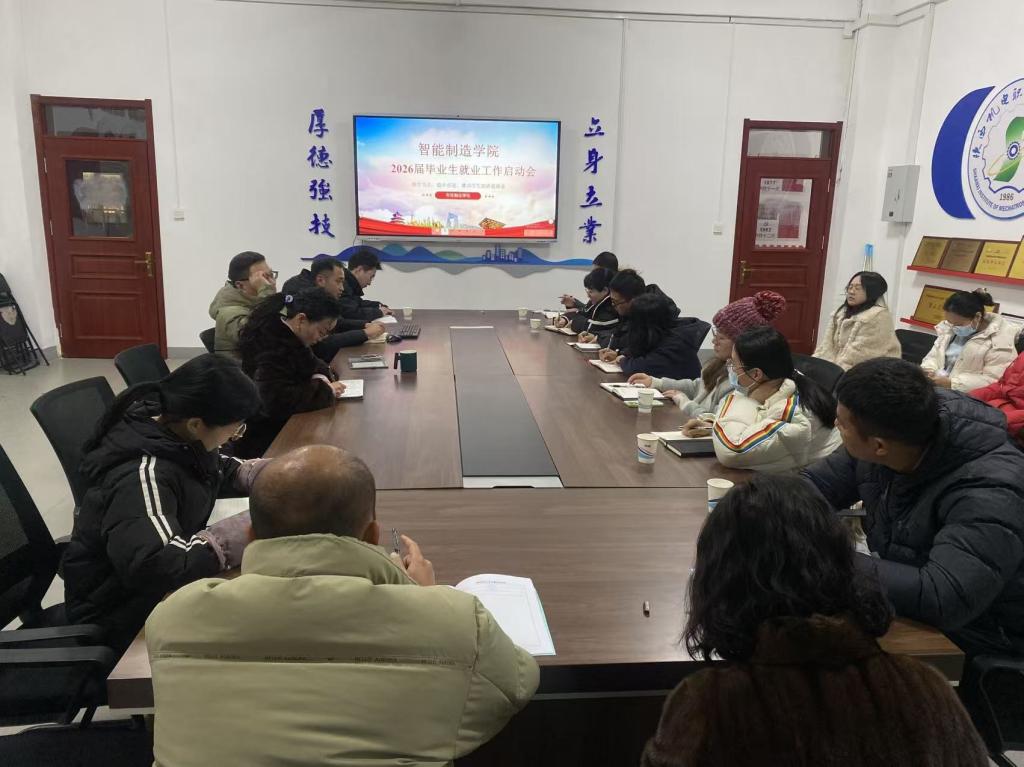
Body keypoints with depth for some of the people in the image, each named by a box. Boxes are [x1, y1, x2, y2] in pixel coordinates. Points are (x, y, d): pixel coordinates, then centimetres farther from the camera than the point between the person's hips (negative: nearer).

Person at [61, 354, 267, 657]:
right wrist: (246, 529, -36)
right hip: (122, 615, -7)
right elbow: (154, 567, -43)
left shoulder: (173, 429, -9)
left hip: (159, 586, 7)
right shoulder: (143, 475, -32)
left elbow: (218, 471, 11)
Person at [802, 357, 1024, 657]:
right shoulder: (882, 432, -12)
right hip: (905, 599, 7)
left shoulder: (989, 493, -32)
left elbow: (943, 600, -42)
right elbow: (818, 484, 1)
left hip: (972, 640, -6)